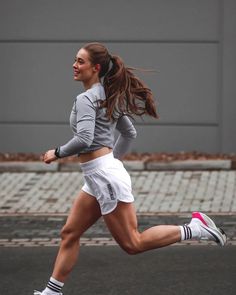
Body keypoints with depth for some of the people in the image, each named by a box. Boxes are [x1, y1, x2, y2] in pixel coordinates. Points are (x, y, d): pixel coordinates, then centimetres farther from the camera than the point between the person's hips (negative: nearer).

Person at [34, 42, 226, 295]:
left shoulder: (86, 99, -15)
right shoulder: (108, 96, 13)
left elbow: (84, 139, -29)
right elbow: (129, 133, 22)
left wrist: (57, 153, -13)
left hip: (105, 178, -10)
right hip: (97, 178, 10)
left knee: (132, 243, -3)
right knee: (69, 234, 11)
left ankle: (194, 229, -1)